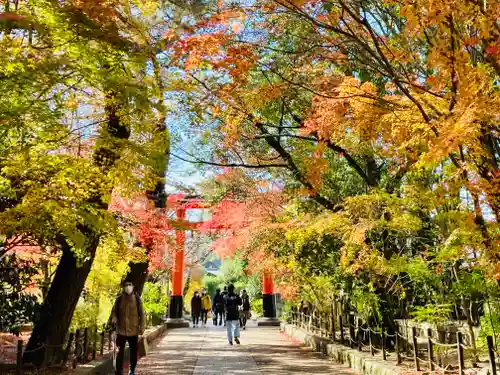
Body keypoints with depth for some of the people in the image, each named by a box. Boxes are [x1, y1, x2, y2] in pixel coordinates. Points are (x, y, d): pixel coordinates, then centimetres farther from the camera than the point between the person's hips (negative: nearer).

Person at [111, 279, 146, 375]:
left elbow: (142, 314, 0)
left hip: (133, 331, -1)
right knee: (120, 352, 6)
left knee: (133, 352, 11)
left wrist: (142, 328, -4)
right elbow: (114, 311, 10)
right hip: (121, 330, 1)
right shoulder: (119, 298, 1)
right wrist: (114, 318, -13)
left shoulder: (137, 298, -3)